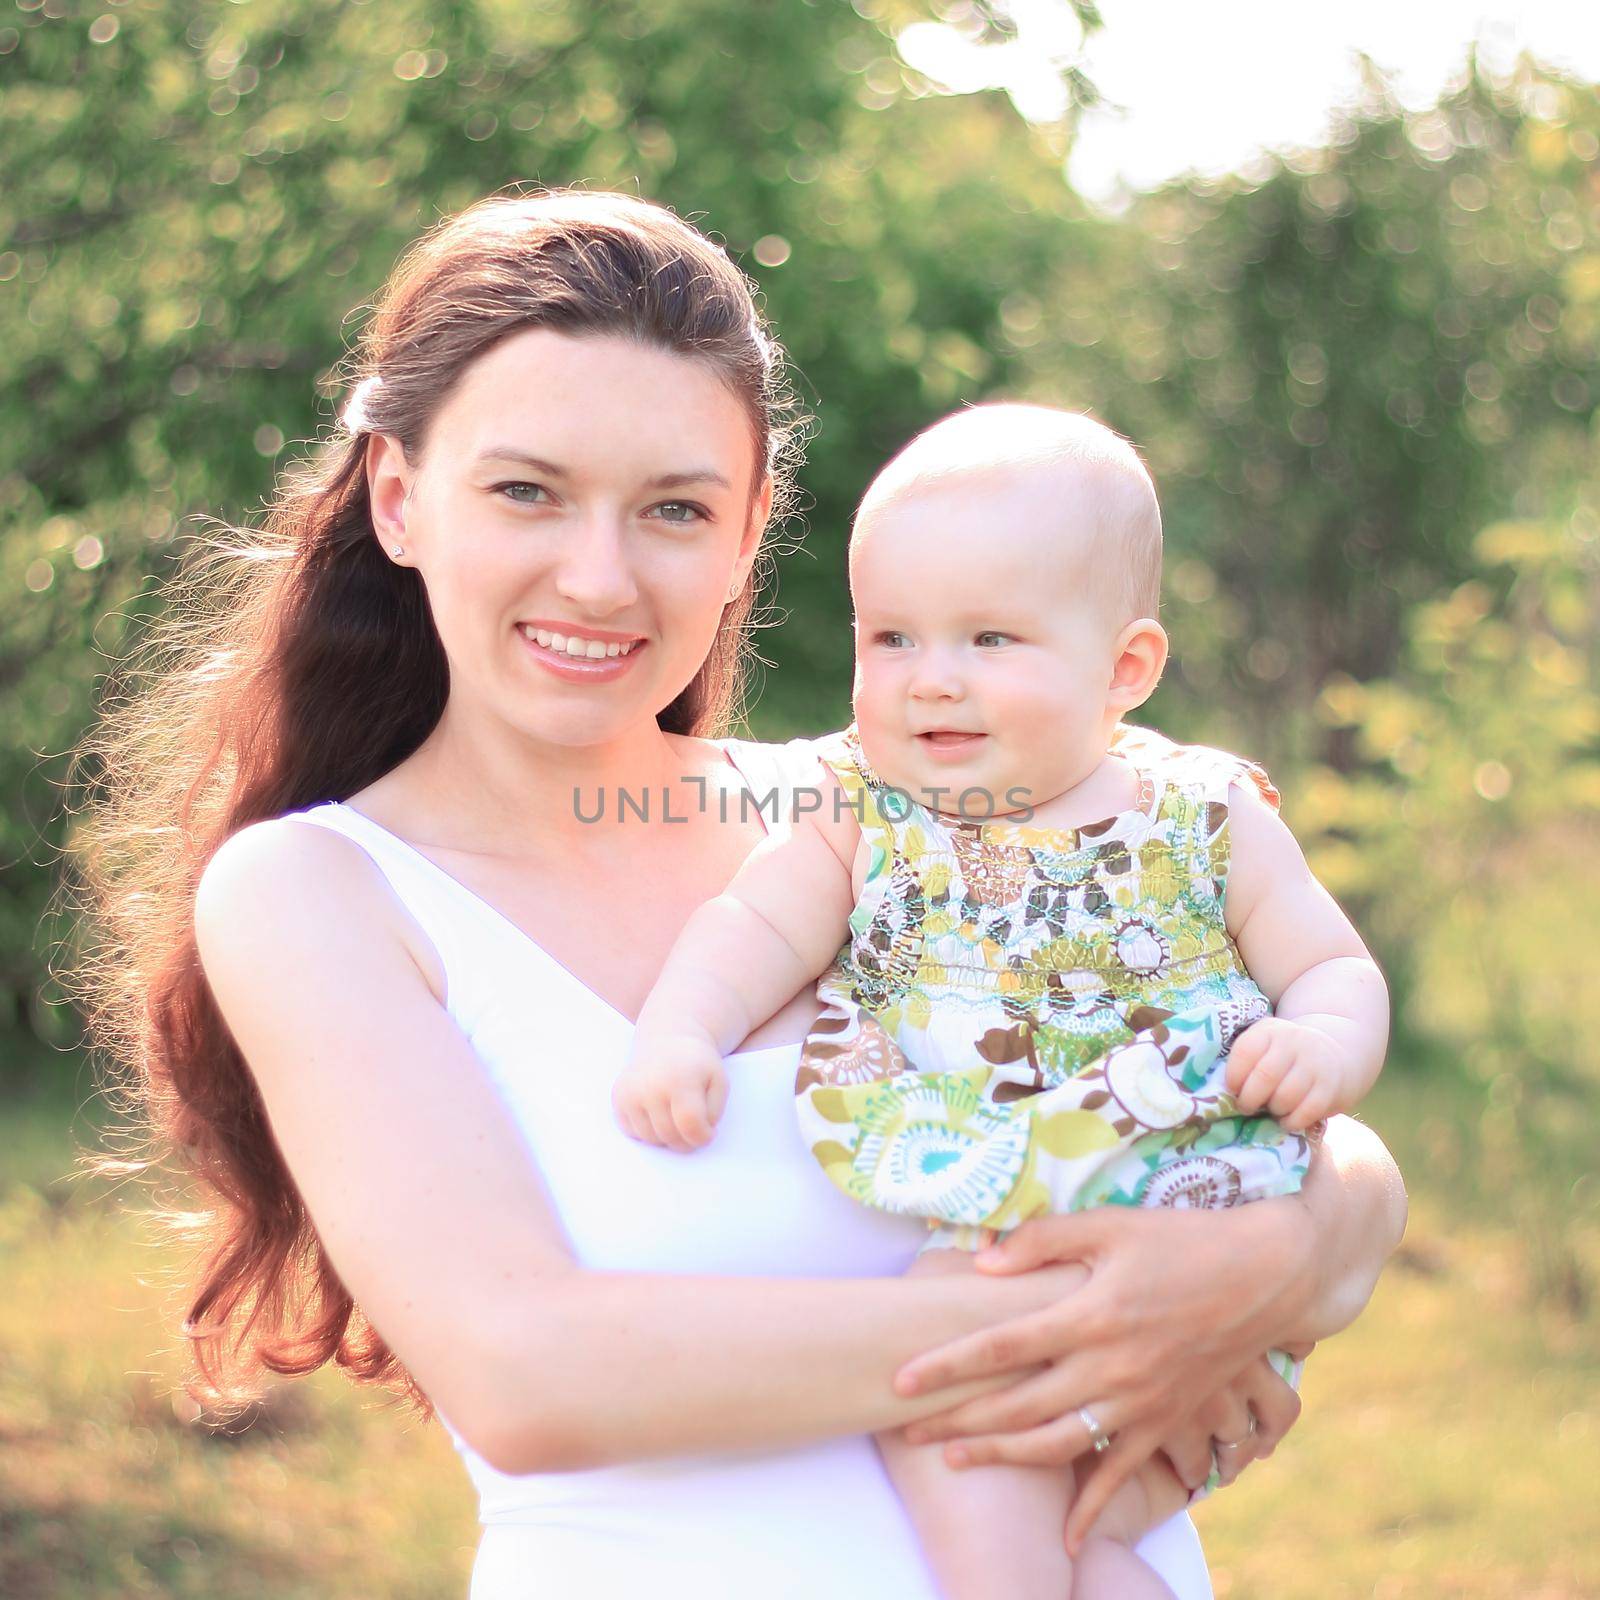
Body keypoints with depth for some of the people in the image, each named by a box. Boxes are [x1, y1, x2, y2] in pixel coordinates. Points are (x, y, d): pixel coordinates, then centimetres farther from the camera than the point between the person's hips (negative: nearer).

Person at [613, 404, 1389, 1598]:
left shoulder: (1206, 818, 3)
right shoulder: (862, 814, 7)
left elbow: (1335, 968, 7)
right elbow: (757, 928, 0)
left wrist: (1330, 1042, -15)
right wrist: (680, 1033, -20)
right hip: (954, 1254, 2)